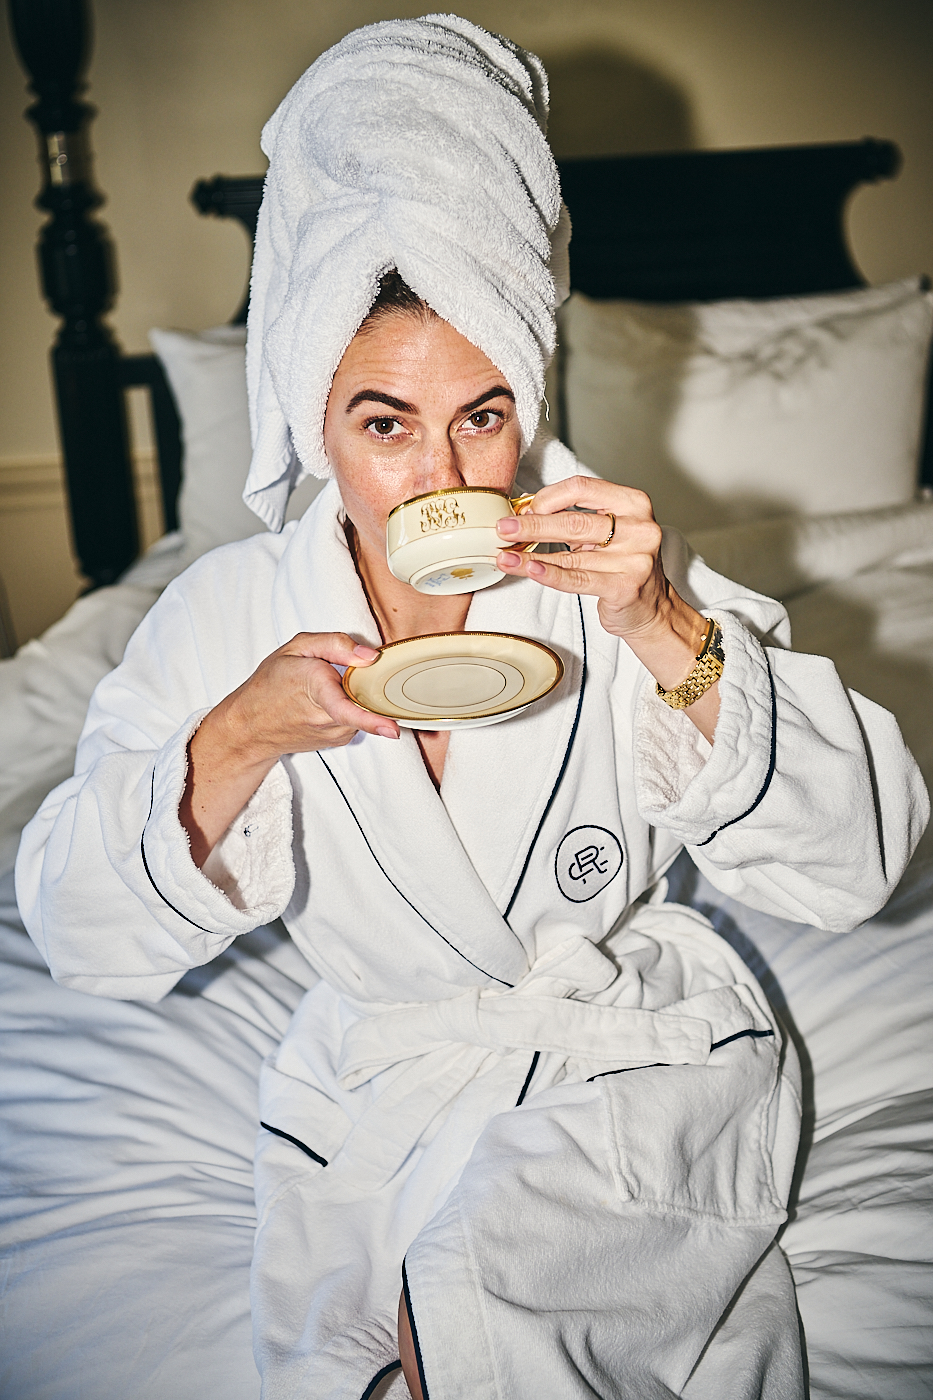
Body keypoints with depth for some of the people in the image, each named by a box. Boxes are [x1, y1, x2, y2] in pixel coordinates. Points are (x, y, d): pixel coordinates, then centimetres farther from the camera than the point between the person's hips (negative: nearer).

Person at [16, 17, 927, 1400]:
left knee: (472, 1283, -23)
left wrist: (669, 636, -29)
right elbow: (81, 933, -10)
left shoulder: (611, 570, -13)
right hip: (380, 1067, 2)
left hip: (635, 1044, -1)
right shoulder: (233, 612, -10)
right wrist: (238, 741, -27)